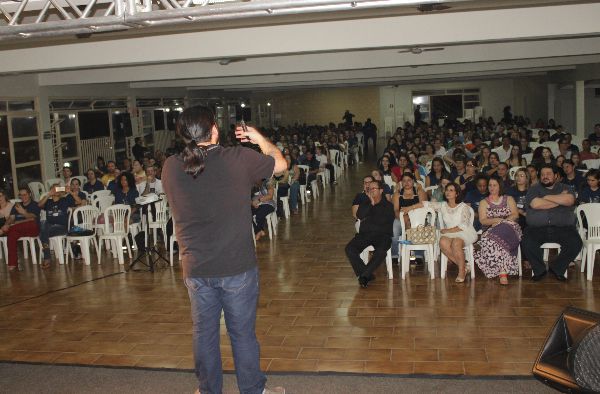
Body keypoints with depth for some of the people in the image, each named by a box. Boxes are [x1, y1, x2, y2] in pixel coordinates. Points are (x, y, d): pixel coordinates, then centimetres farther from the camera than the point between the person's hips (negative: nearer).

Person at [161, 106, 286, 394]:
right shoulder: (238, 159, -15)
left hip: (196, 268, 3)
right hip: (237, 265, -2)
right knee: (243, 332, 12)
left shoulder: (170, 168, -7)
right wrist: (258, 138, 15)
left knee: (204, 332, 18)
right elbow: (280, 164, 2)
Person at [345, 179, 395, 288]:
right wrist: (371, 204, -3)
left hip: (382, 235, -3)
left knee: (380, 251, -36)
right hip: (364, 234, 3)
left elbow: (382, 220, -6)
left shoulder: (388, 205, 10)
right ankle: (367, 275, -21)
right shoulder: (365, 204, 22)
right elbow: (359, 216, 0)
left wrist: (367, 219, 4)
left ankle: (363, 275, -25)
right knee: (349, 249, -25)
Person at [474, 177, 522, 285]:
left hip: (510, 228, -1)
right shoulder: (484, 202, 21)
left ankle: (502, 272, -40)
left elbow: (515, 215, 6)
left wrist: (503, 221, -12)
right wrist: (496, 220, -12)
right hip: (491, 231, 1)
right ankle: (503, 272, -37)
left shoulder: (509, 199, 22)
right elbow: (482, 220, 6)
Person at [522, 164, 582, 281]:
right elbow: (535, 204, -10)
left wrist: (547, 197, -4)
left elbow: (570, 200, -8)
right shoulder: (534, 189, 12)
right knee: (526, 244, -29)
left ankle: (557, 269, -2)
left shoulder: (564, 188, 15)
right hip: (537, 228, -1)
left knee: (576, 243, -26)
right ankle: (539, 270, -2)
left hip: (563, 228, 1)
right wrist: (560, 199, -2)